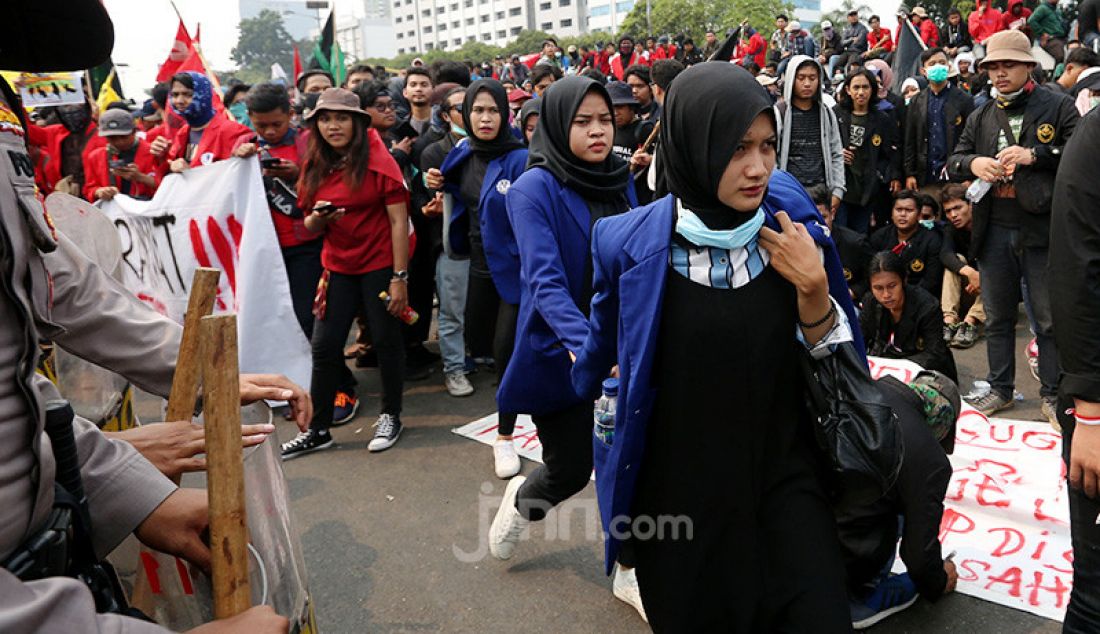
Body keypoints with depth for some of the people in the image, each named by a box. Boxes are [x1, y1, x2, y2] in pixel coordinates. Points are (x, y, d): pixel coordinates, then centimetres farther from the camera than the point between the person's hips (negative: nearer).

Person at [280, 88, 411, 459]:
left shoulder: (379, 161, -9)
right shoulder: (315, 167, 6)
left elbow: (398, 221, -12)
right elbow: (310, 226, 12)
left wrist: (399, 277, -16)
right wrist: (318, 218, -13)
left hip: (379, 265, -5)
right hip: (337, 266, 5)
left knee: (386, 341, 6)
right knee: (324, 346, 5)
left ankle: (391, 416, 25)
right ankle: (317, 430, 17)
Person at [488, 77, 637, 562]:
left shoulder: (620, 181, 3)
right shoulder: (535, 188, -14)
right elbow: (545, 281, -25)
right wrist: (584, 345, -39)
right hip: (559, 352, -4)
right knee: (570, 470, 7)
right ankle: (521, 499, 42)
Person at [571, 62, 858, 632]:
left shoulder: (791, 231, -7)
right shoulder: (630, 244, -13)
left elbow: (828, 362, 1)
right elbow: (601, 358, 6)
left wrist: (812, 286, -17)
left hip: (780, 473, 2)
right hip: (675, 488, -1)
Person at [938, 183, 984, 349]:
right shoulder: (951, 230, -1)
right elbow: (945, 254, -23)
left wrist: (982, 276, -39)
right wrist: (970, 272, -42)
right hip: (968, 293, 3)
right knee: (957, 261, -19)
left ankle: (971, 321, -41)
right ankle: (949, 319, -35)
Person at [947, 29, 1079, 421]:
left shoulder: (1058, 107, -1)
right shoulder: (981, 117, 11)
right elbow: (953, 162, 9)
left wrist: (1034, 154, -21)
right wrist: (973, 163, -13)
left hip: (1042, 230, -4)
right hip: (994, 231, 4)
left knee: (1050, 321, 6)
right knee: (997, 318, 13)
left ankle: (1052, 395, 19)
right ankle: (1000, 389, 26)